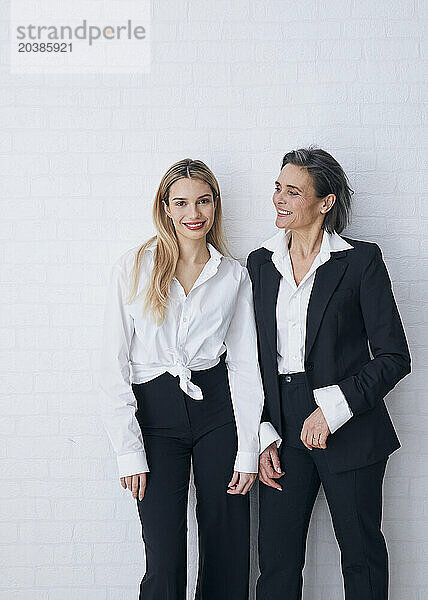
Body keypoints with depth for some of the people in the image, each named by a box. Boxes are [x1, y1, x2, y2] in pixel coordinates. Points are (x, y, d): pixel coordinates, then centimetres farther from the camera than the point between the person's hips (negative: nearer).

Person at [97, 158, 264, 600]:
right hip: (154, 412, -2)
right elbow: (113, 365, -4)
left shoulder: (234, 276, 4)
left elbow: (244, 365, 5)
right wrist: (129, 452, -8)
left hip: (217, 407, 2)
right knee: (164, 559, -2)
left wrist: (248, 450, -1)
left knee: (228, 550, 9)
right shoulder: (132, 268, -3)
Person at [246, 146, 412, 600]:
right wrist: (262, 435, 2)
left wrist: (332, 408, -16)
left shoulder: (361, 260, -5)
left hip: (348, 429, -3)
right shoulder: (260, 263, 8)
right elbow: (253, 356, 10)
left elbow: (394, 357, -6)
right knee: (276, 561, 9)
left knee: (361, 554, 12)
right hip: (281, 428, 4)